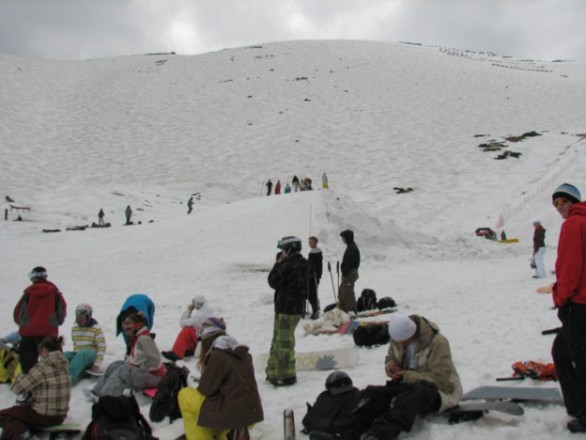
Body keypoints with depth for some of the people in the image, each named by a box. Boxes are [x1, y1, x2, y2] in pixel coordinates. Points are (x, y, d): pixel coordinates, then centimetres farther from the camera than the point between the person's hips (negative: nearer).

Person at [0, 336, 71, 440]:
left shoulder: (43, 366, -19)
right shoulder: (62, 365, 2)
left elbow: (18, 387, -14)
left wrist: (20, 377, 6)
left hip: (43, 417, -7)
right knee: (24, 406, 36)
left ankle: (19, 430, -11)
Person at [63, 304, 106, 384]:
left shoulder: (96, 329, -5)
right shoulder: (74, 328, 12)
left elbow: (102, 347, -9)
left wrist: (97, 364, -17)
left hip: (92, 354, -5)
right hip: (78, 354, 5)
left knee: (82, 354, -37)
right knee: (65, 355, -26)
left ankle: (71, 376, -57)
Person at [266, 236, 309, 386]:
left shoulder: (289, 266, -22)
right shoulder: (302, 264, 10)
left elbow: (273, 282, -13)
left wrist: (278, 264, -4)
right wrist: (281, 264, 8)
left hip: (287, 309, -10)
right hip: (296, 307, 10)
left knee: (284, 343, -2)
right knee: (277, 341, 18)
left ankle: (285, 376, 6)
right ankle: (274, 372, 28)